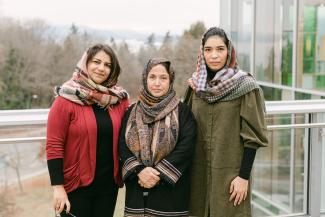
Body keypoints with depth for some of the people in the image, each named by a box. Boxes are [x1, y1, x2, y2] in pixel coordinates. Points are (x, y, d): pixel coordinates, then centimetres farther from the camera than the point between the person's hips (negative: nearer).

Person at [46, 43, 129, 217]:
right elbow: (54, 145, -11)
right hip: (76, 186, -4)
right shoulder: (67, 99, -9)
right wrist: (58, 187, -14)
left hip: (108, 184, 4)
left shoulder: (119, 99, 3)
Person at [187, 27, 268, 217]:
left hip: (231, 172, -4)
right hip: (199, 172, 4)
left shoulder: (245, 85, -10)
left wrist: (244, 176, -14)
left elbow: (253, 136, -11)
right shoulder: (196, 85, 4)